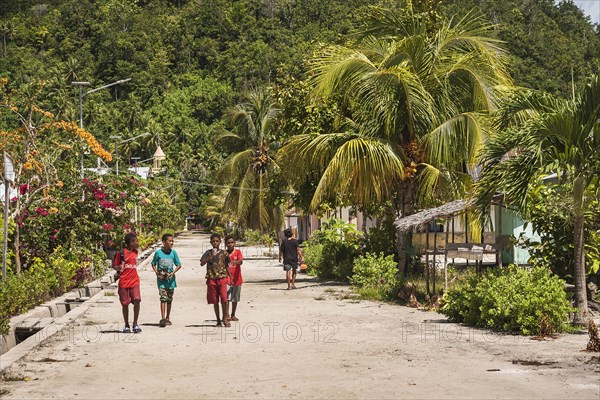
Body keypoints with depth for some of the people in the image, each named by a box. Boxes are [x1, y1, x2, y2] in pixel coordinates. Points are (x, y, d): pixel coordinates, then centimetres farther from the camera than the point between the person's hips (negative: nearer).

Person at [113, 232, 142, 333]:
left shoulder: (135, 252, 9)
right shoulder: (121, 253, -7)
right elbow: (114, 265, -3)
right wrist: (118, 268, -21)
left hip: (134, 281, 3)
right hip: (124, 282, -3)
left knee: (137, 300, -14)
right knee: (125, 304, 4)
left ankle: (135, 324, -4)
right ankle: (127, 326, 17)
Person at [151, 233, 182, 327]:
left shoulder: (173, 253, 1)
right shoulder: (158, 252, -3)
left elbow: (179, 265, 6)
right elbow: (153, 264, 7)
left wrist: (173, 272, -10)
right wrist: (156, 273, -9)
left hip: (170, 279, 3)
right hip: (161, 279, -3)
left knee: (169, 299, 10)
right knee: (163, 298, -12)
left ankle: (168, 318, 22)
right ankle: (163, 318, -15)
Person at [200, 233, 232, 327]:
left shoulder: (224, 253, 8)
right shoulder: (208, 253, 7)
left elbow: (227, 266, 13)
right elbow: (202, 263, -6)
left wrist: (230, 278, 10)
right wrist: (211, 256, -14)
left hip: (222, 278, 0)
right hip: (211, 278, 1)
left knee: (224, 299, -12)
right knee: (215, 301, 4)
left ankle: (224, 318, 1)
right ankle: (218, 320, 12)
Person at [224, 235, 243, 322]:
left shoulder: (238, 252, -1)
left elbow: (241, 261, -19)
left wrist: (236, 262, -41)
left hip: (236, 279, 0)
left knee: (235, 298, 10)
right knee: (226, 297, -12)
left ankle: (233, 315, 22)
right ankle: (227, 315, -14)